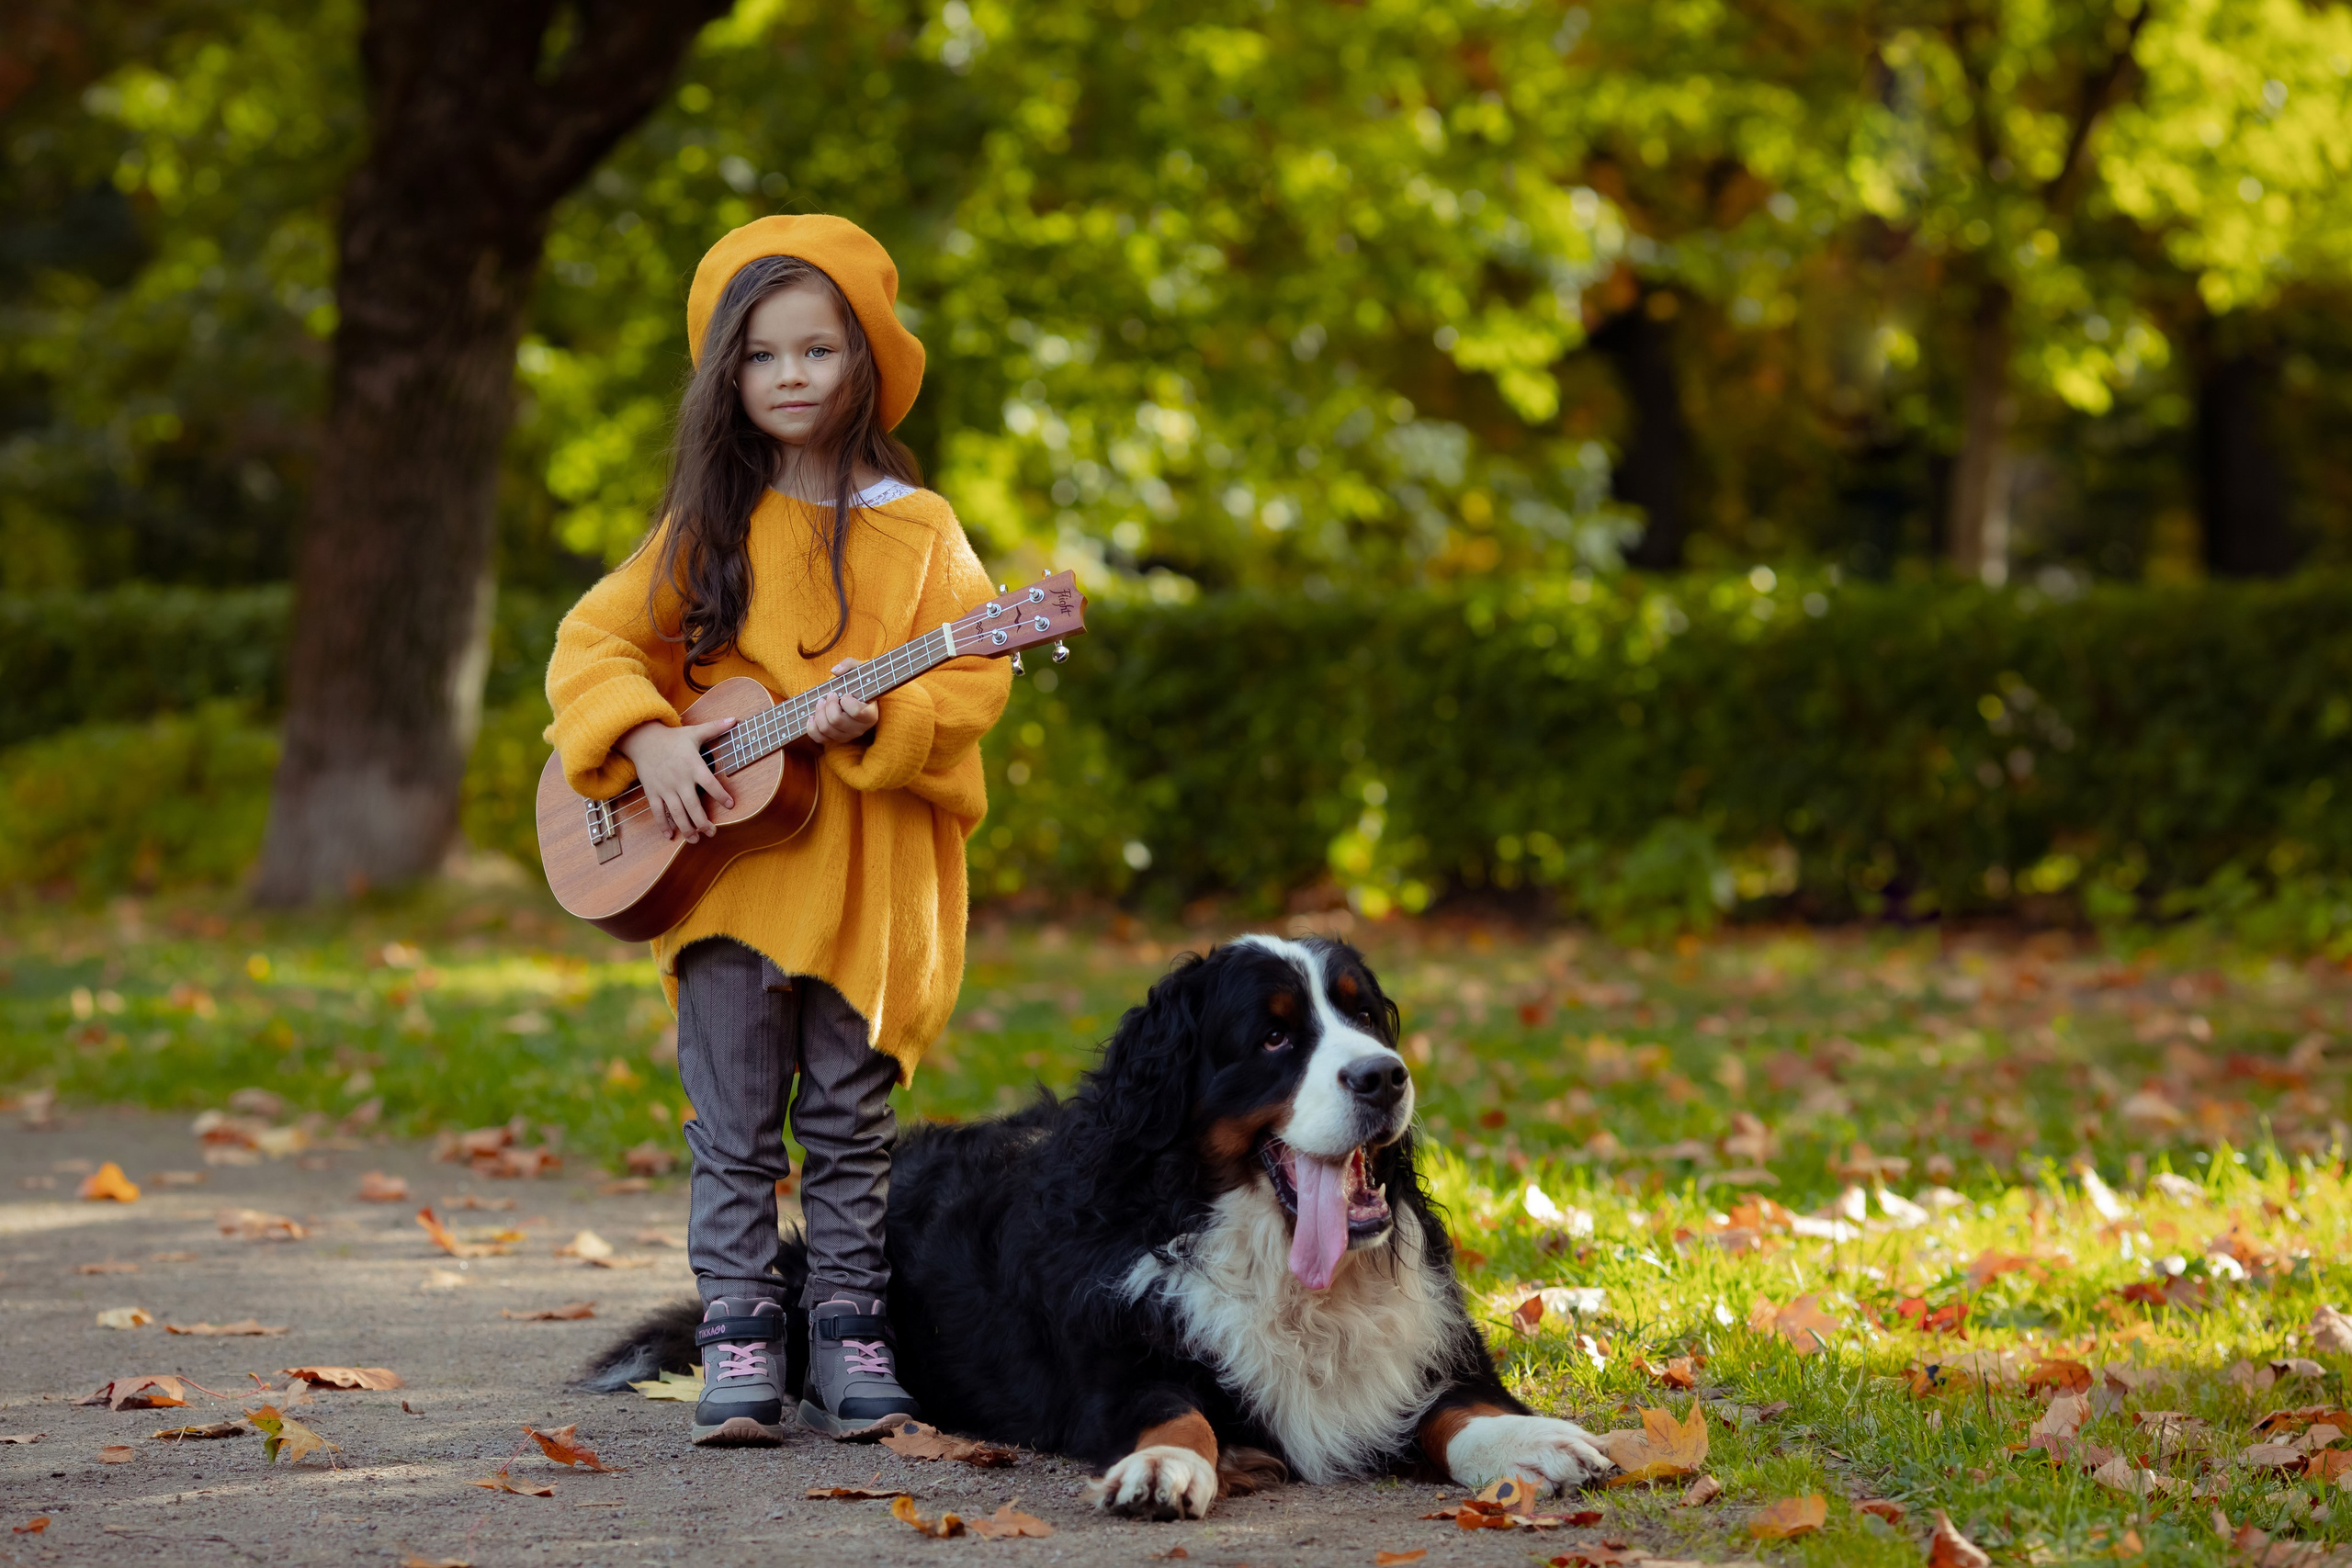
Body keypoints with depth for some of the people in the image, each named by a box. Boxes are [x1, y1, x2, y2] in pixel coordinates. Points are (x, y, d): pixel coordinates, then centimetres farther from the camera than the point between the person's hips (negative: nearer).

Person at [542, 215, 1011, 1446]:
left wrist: (879, 719, -20)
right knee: (735, 1129, 1)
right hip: (725, 868, 1)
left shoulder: (916, 532, 4)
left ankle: (848, 1341, 12)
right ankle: (739, 1345, 5)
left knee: (850, 1125, 5)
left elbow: (975, 677, -2)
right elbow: (595, 643, 7)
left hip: (868, 876, -1)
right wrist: (645, 740, -10)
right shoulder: (705, 529, 9)